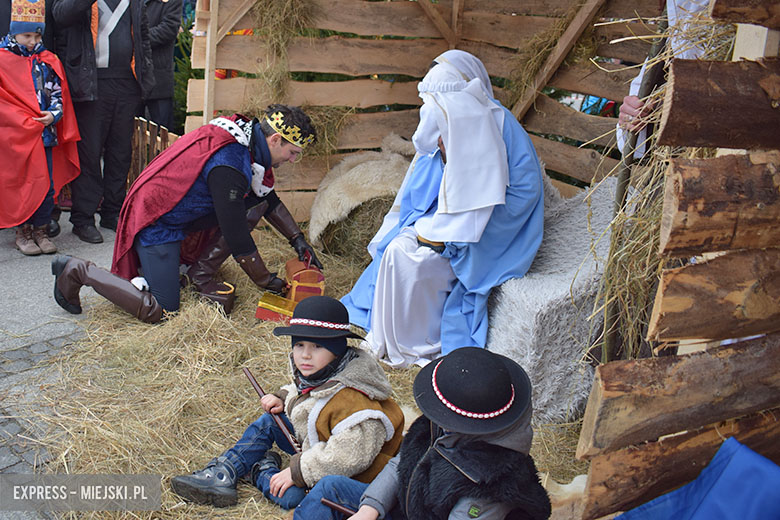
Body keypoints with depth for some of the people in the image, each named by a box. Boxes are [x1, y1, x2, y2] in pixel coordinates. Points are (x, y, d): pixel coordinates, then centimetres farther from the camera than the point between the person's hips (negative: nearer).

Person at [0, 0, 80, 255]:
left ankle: (40, 230, 18)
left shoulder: (49, 61, 11)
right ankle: (22, 233, 16)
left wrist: (53, 115, -10)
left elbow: (58, 94, 9)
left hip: (47, 134, 3)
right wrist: (26, 122, -13)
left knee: (49, 185, 3)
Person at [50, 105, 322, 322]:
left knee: (257, 204, -3)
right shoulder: (228, 165, -31)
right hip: (156, 222, -9)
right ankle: (77, 271, 4)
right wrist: (267, 281, -14)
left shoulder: (247, 140, -1)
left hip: (185, 211, 10)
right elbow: (236, 235, -26)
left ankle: (201, 273, 3)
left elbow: (270, 199, 14)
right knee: (158, 311, -12)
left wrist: (297, 239, 10)